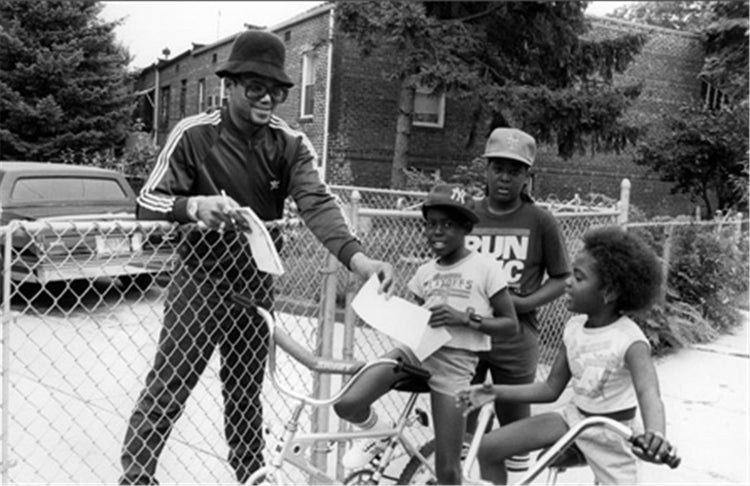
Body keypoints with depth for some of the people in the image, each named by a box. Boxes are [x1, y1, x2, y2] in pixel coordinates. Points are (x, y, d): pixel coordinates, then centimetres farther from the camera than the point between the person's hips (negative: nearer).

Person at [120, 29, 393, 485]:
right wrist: (194, 205, -33)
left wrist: (357, 257, -36)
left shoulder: (291, 144, -4)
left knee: (247, 389, 16)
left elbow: (318, 202, -19)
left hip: (257, 281, 3)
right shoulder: (195, 134, -11)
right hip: (201, 275, -3)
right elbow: (148, 200, -10)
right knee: (168, 385, -2)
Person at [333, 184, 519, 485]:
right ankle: (375, 434, 17)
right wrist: (407, 323, -3)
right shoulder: (425, 271, 12)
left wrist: (465, 317, -16)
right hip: (417, 348, 4)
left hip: (455, 362, -4)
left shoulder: (485, 268, -2)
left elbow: (511, 324, -2)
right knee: (347, 404, -18)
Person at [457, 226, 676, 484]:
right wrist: (496, 391, -8)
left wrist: (655, 434, -65)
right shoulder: (574, 327, -5)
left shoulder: (630, 341, -24)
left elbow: (648, 392, -42)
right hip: (573, 416, 5)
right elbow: (551, 388, 2)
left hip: (611, 434, -5)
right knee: (489, 447, -6)